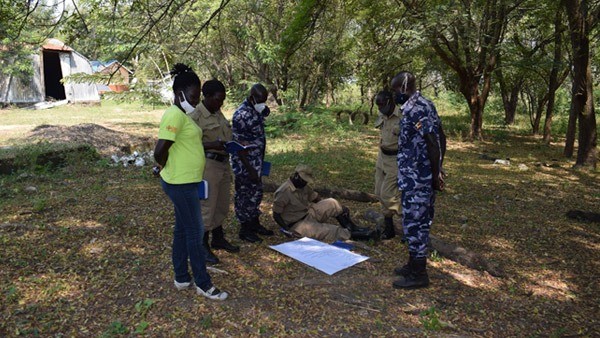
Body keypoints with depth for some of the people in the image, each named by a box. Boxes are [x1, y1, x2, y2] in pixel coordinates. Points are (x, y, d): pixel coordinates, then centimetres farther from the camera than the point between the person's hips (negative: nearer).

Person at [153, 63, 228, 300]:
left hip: (186, 182, 10)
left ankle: (181, 277, 30)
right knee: (195, 231, 0)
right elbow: (160, 150, -25)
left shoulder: (183, 114, 11)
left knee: (182, 229, 17)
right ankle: (203, 284, 13)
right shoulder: (175, 115, -19)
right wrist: (169, 170, -9)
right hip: (181, 184, -10)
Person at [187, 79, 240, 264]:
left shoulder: (218, 112, 11)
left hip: (224, 163, 9)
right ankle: (203, 246, 15)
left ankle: (218, 239, 36)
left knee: (222, 205, 19)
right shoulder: (195, 116, -15)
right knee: (207, 206, 0)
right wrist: (212, 145, -27)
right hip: (208, 164, -9)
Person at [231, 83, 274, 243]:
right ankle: (245, 230, 17)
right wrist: (250, 169, -21)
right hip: (245, 164, -9)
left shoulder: (257, 110, 6)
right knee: (245, 195, 4)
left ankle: (255, 224, 33)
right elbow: (239, 146, -22)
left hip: (256, 162, 9)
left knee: (256, 193, 18)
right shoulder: (242, 115, -22)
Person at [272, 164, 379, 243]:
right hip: (297, 224, -8)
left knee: (332, 203, -9)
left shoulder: (304, 186, 2)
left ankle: (351, 227, -3)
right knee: (327, 231, -27)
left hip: (309, 213, 8)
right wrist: (288, 230, -26)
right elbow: (276, 215, -18)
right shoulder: (283, 192, -22)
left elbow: (315, 198, 10)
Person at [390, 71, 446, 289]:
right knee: (419, 222, 17)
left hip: (415, 179, -10)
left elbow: (433, 142, -24)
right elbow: (440, 139, 15)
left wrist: (436, 173, -17)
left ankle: (418, 274, 9)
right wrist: (436, 171, 17)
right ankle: (415, 264, 29)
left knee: (413, 223, -2)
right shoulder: (425, 105, 14)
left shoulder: (414, 109, -17)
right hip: (424, 177, 10)